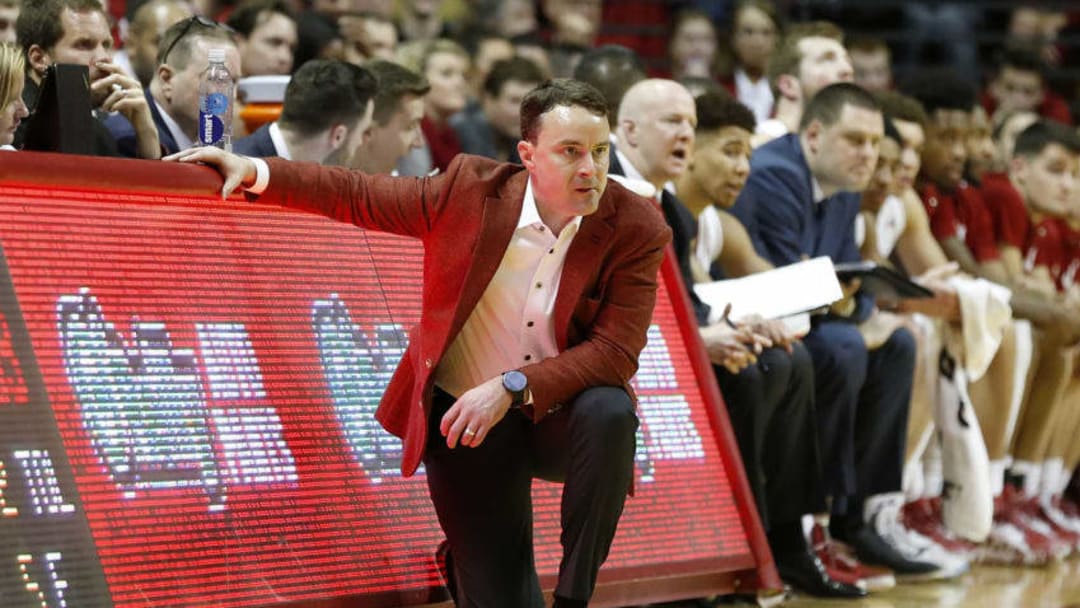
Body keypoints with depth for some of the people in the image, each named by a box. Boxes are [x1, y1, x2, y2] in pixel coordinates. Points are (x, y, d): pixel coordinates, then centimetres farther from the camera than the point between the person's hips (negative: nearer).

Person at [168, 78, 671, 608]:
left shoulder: (635, 229, -14)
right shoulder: (470, 191, -11)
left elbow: (615, 351, -18)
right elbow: (356, 197, 2)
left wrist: (512, 387, -28)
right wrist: (253, 172, -5)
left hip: (559, 420, 0)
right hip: (464, 422, 0)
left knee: (609, 410, -36)